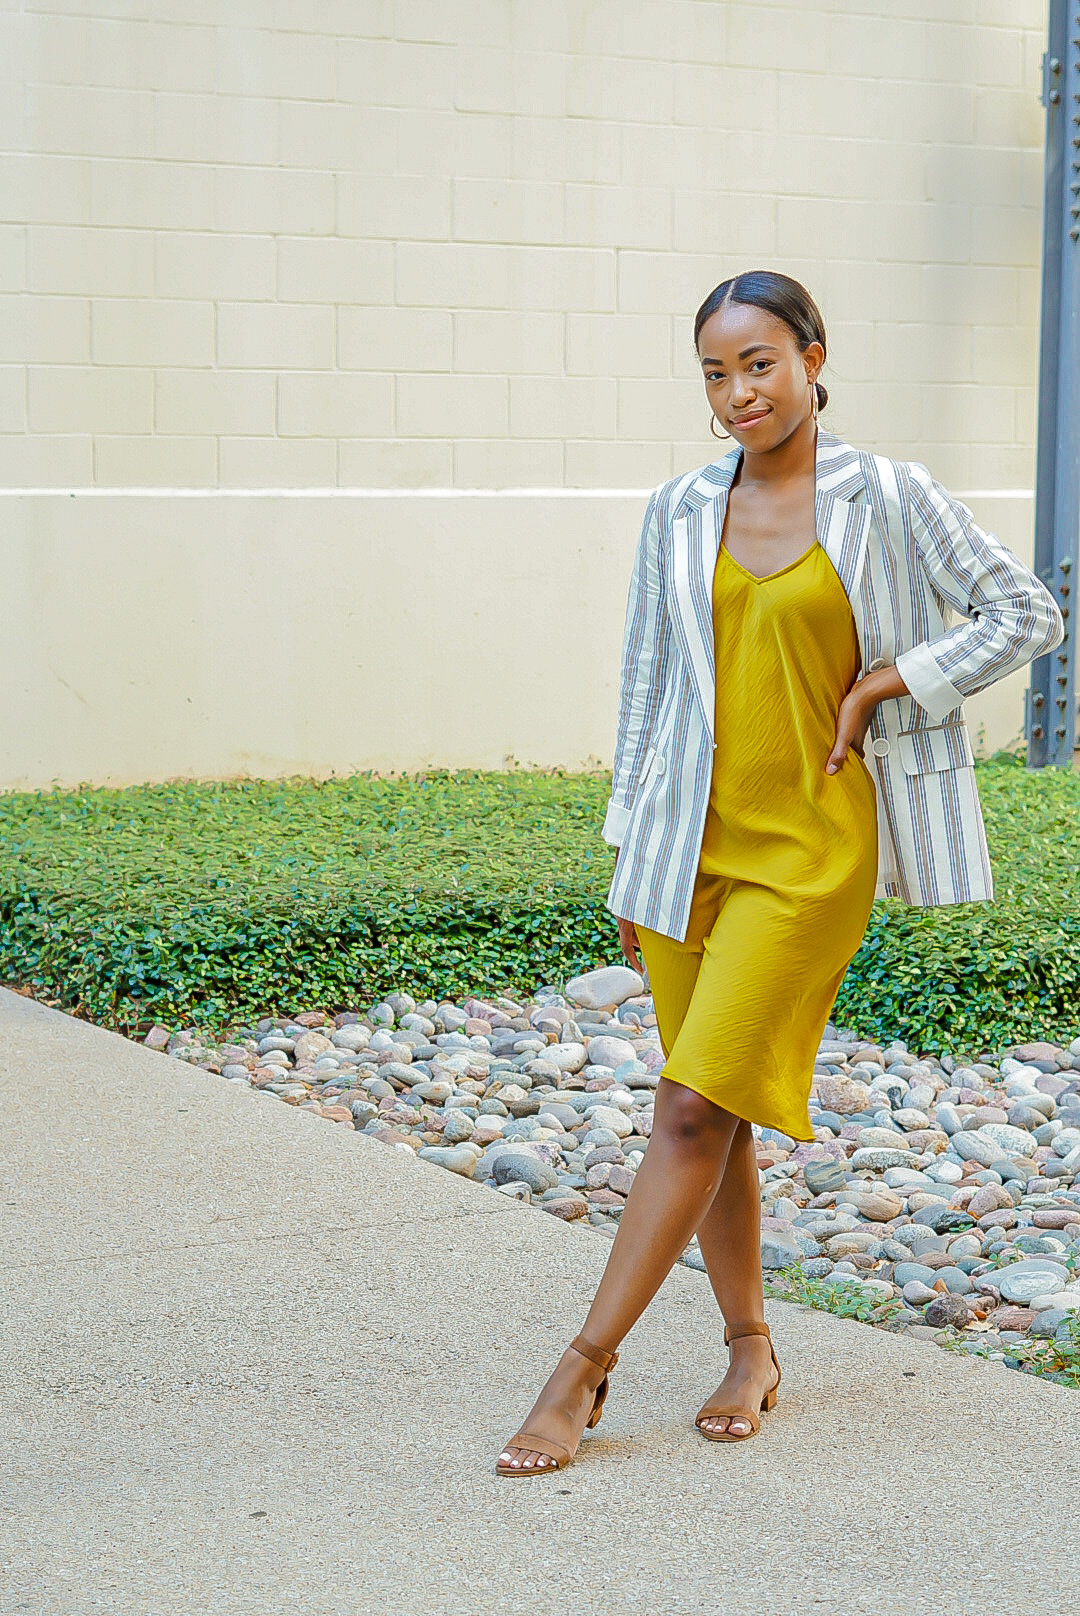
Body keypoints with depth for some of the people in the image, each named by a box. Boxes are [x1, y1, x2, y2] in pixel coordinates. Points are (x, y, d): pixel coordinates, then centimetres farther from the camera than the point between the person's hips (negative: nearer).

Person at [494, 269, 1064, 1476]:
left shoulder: (889, 500, -3)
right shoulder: (679, 516, 7)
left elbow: (1029, 614, 3)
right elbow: (648, 686, 13)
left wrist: (884, 683, -6)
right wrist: (630, 858, 12)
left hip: (815, 845, -4)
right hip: (693, 842, 4)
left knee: (697, 1108, -10)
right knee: (705, 1115, 8)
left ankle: (584, 1365, -3)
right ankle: (750, 1349, 25)